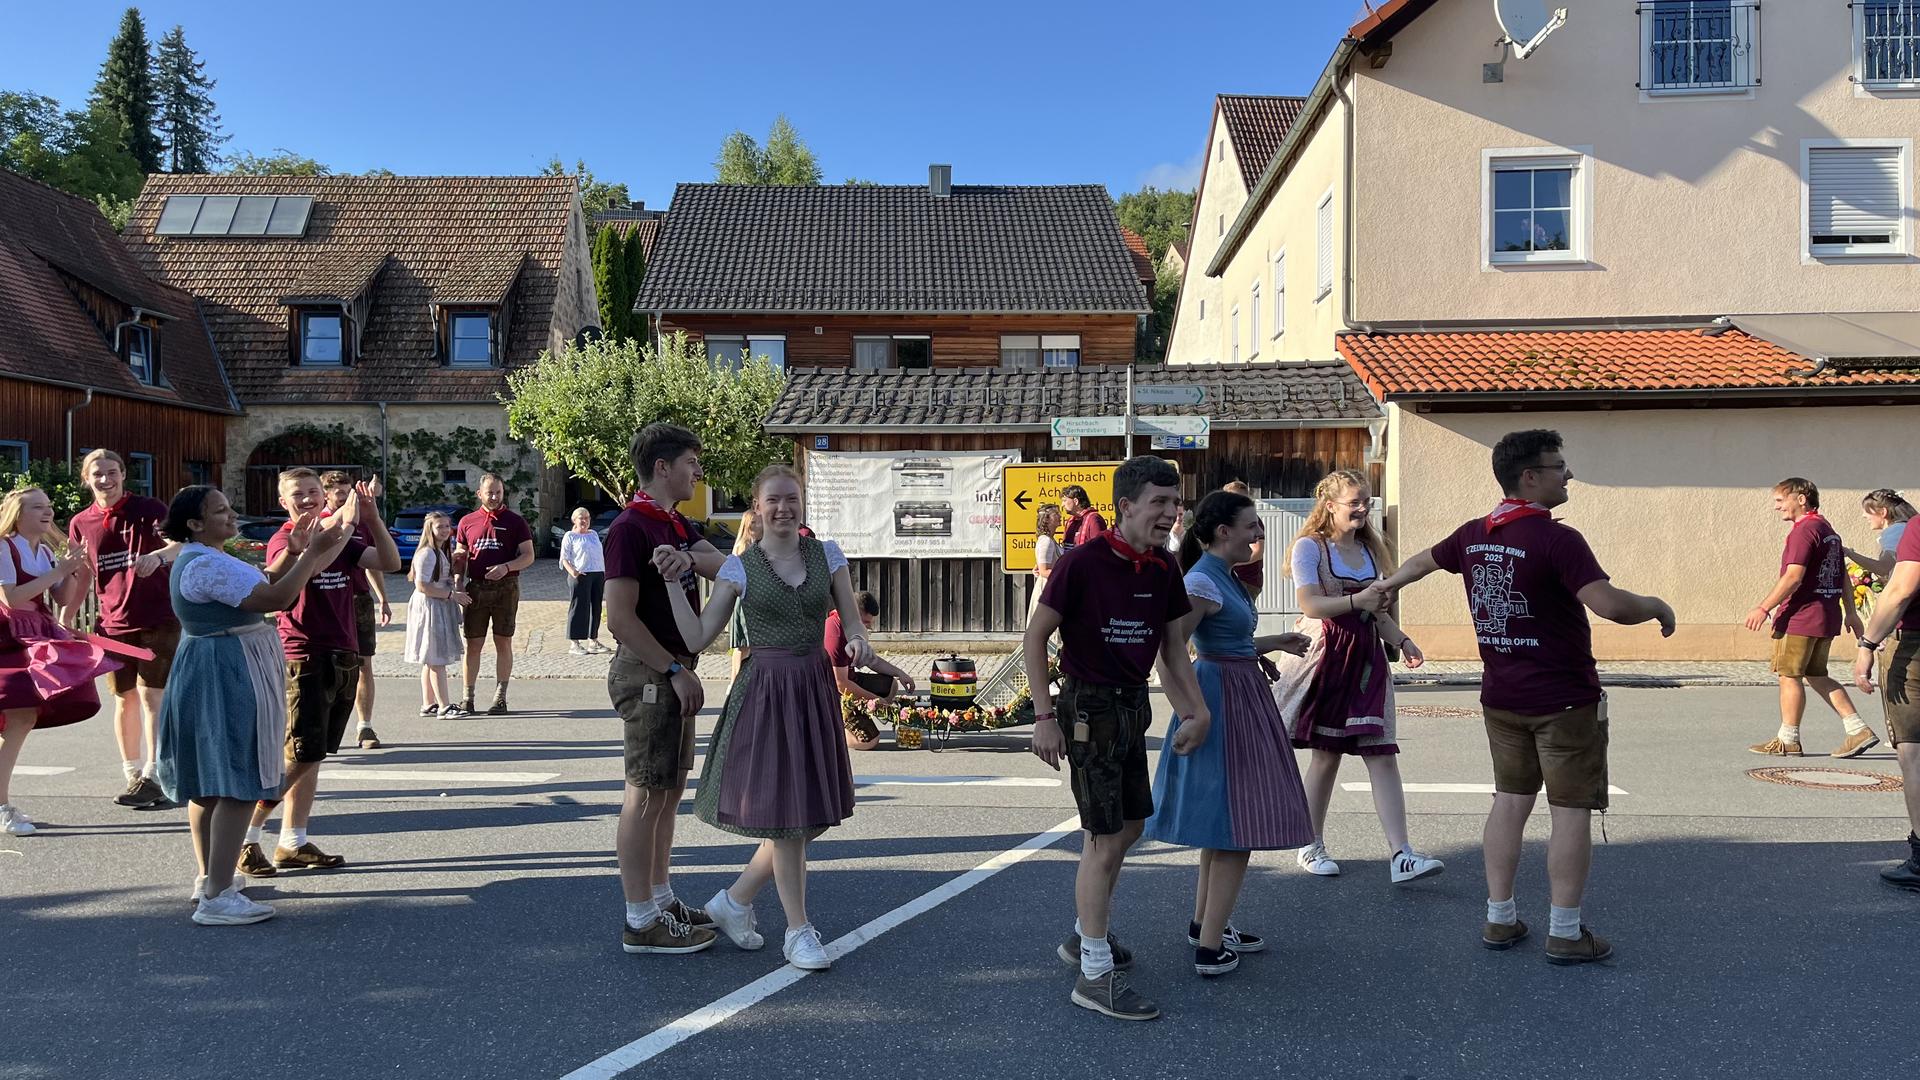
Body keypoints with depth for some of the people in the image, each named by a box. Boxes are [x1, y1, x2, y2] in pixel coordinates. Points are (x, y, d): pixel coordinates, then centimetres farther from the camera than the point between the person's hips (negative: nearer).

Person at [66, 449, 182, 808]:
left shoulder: (149, 510, -6)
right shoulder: (81, 523, 8)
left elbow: (181, 546, -19)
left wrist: (158, 555, -40)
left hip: (158, 620, -4)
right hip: (113, 623, 5)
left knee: (150, 695, -9)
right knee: (124, 699, 10)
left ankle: (153, 777, -8)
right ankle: (133, 775, 20)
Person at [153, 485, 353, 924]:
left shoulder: (202, 559, 14)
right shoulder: (207, 565, -21)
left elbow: (259, 589, 15)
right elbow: (276, 598, -27)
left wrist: (294, 554, 8)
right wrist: (313, 552, -21)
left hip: (213, 671, 12)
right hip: (226, 677, -12)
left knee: (208, 781, 18)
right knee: (237, 785, -11)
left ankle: (209, 876, 31)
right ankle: (217, 897, -11)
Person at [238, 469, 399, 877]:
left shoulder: (341, 538, 12)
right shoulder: (283, 541, -7)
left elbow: (390, 562, 1)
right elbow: (303, 561, -31)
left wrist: (371, 519, -10)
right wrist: (345, 521, -35)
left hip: (343, 658, 7)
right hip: (304, 660, -7)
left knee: (313, 755, 10)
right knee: (300, 756, -8)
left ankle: (293, 843, 18)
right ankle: (245, 839, 5)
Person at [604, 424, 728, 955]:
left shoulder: (680, 527, 15)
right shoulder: (630, 528, -15)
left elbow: (725, 567, -1)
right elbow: (621, 618, -21)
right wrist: (675, 670, -18)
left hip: (674, 673, 10)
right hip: (647, 674, -10)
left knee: (669, 792, 16)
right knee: (646, 796, -3)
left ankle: (662, 900, 28)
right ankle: (640, 922, 5)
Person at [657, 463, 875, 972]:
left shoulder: (827, 555, 5)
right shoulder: (739, 567, -1)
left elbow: (852, 622, 6)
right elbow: (697, 637, -4)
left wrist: (859, 643, -15)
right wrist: (673, 581, -10)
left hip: (815, 690, 4)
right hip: (765, 692, -4)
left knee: (811, 814, 8)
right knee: (783, 817, 0)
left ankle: (734, 901, 28)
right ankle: (798, 930, 16)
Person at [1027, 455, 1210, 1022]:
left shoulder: (1163, 570, 1)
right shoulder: (1083, 562, -18)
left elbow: (1172, 649, 10)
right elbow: (1034, 638, -14)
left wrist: (1196, 713, 0)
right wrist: (1044, 716, -17)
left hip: (1134, 704, 8)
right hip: (1089, 706, -8)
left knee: (1130, 826, 20)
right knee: (1105, 838, -7)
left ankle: (1087, 933, 39)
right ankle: (1095, 974, 3)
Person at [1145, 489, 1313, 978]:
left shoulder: (1224, 577, 12)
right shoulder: (1202, 581, -18)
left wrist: (1275, 642, 24)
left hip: (1240, 697, 10)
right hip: (1224, 698, -10)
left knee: (1221, 823, 18)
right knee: (1236, 826, -6)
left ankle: (1204, 924, 30)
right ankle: (1210, 947, -1)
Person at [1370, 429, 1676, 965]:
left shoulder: (1473, 535, 5)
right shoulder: (1556, 539, -19)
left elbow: (1424, 560, 24)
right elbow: (1609, 604, -28)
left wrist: (1388, 583, 44)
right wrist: (1657, 607, -8)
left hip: (1501, 699, 7)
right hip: (1564, 700, -7)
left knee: (1510, 801, 15)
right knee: (1571, 811, 3)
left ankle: (1500, 919, 21)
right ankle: (1565, 932, 9)